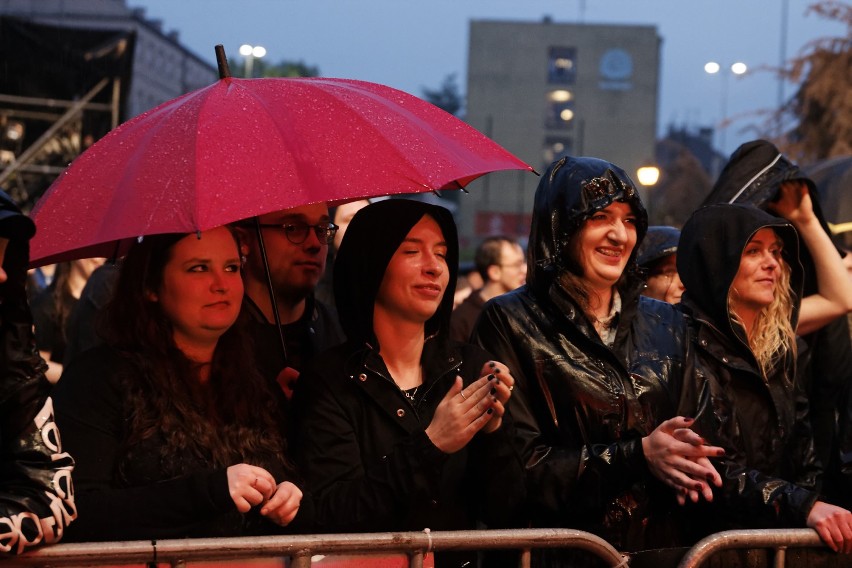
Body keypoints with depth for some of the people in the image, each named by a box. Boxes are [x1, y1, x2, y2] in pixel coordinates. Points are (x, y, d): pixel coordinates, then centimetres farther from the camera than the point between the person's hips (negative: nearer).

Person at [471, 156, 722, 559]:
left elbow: (683, 432, 14)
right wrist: (638, 455, -15)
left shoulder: (666, 325, 11)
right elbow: (519, 464, -10)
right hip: (560, 551, -5)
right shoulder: (509, 322, -4)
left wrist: (688, 459, -9)